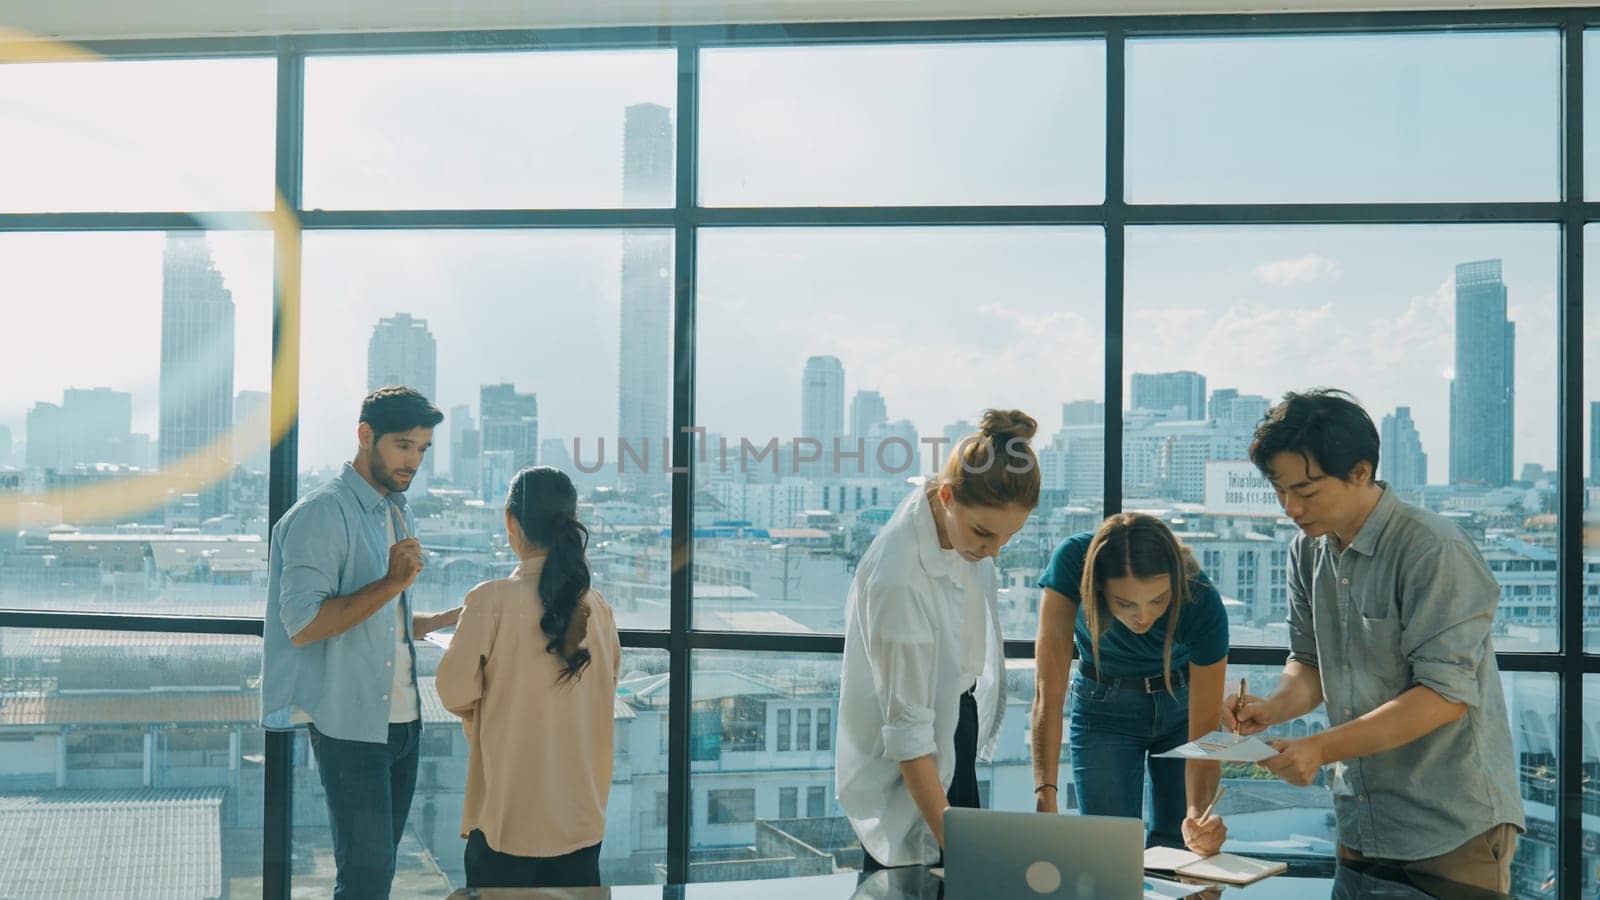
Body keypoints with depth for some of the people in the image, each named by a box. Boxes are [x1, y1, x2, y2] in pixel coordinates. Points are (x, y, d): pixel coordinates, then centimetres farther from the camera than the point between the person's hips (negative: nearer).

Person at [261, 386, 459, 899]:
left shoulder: (399, 515, 16)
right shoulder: (322, 514, -12)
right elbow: (302, 624, -20)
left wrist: (446, 620, 8)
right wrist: (391, 584, -22)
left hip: (401, 719, 8)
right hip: (350, 724, -8)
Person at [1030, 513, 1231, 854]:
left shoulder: (1201, 602, -31)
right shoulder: (1073, 562, -34)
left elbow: (1203, 734, -28)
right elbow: (1048, 690, -34)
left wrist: (1197, 814, -46)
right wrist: (1046, 796, -44)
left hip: (1183, 702, 0)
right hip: (1104, 707, 0)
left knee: (1177, 848, 2)